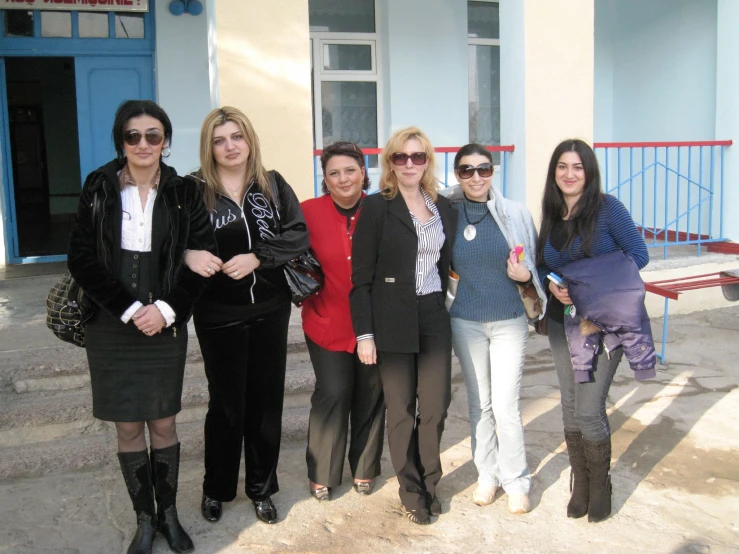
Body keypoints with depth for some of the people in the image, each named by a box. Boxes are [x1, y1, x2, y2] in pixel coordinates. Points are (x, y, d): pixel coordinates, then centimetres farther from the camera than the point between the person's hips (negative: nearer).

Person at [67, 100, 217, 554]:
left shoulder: (184, 193, 1)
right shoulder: (99, 188, 1)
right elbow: (81, 258, -3)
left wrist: (166, 309, -12)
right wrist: (129, 308, -12)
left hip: (165, 325, 0)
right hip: (111, 326, 0)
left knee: (163, 423, 7)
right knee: (128, 427, 7)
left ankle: (169, 513, 24)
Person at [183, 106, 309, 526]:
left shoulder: (273, 185, 0)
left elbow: (300, 235, -7)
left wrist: (257, 257, -19)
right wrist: (188, 255, -28)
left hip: (270, 310, 2)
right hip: (219, 314, -2)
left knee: (267, 400, 10)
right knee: (227, 403, 9)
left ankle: (261, 489, 28)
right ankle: (216, 489, 30)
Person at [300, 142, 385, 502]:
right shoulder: (308, 212, -6)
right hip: (328, 323, -1)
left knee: (370, 395, 11)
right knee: (332, 394, 0)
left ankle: (364, 470, 30)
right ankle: (321, 475, 20)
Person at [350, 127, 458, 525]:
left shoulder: (444, 208, 9)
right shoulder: (377, 208, -5)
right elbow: (361, 277, -7)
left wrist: (448, 313, 9)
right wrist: (364, 333, -11)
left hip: (434, 317, 4)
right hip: (393, 323, -4)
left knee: (436, 406, 7)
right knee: (401, 411, 7)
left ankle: (429, 483, 28)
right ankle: (411, 492, 24)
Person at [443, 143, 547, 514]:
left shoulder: (515, 213, -5)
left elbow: (534, 265, 5)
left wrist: (525, 275, -14)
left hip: (509, 320, -1)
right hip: (466, 322, 2)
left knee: (505, 405, -2)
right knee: (479, 403, 12)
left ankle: (515, 481, 17)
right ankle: (487, 474, 28)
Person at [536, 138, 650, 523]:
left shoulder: (607, 208, -11)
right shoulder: (551, 217, 5)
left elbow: (638, 254, -10)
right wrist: (553, 287, -9)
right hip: (561, 324, 5)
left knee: (588, 411, -6)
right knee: (570, 407, 10)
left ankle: (600, 489, 18)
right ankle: (579, 485, 27)